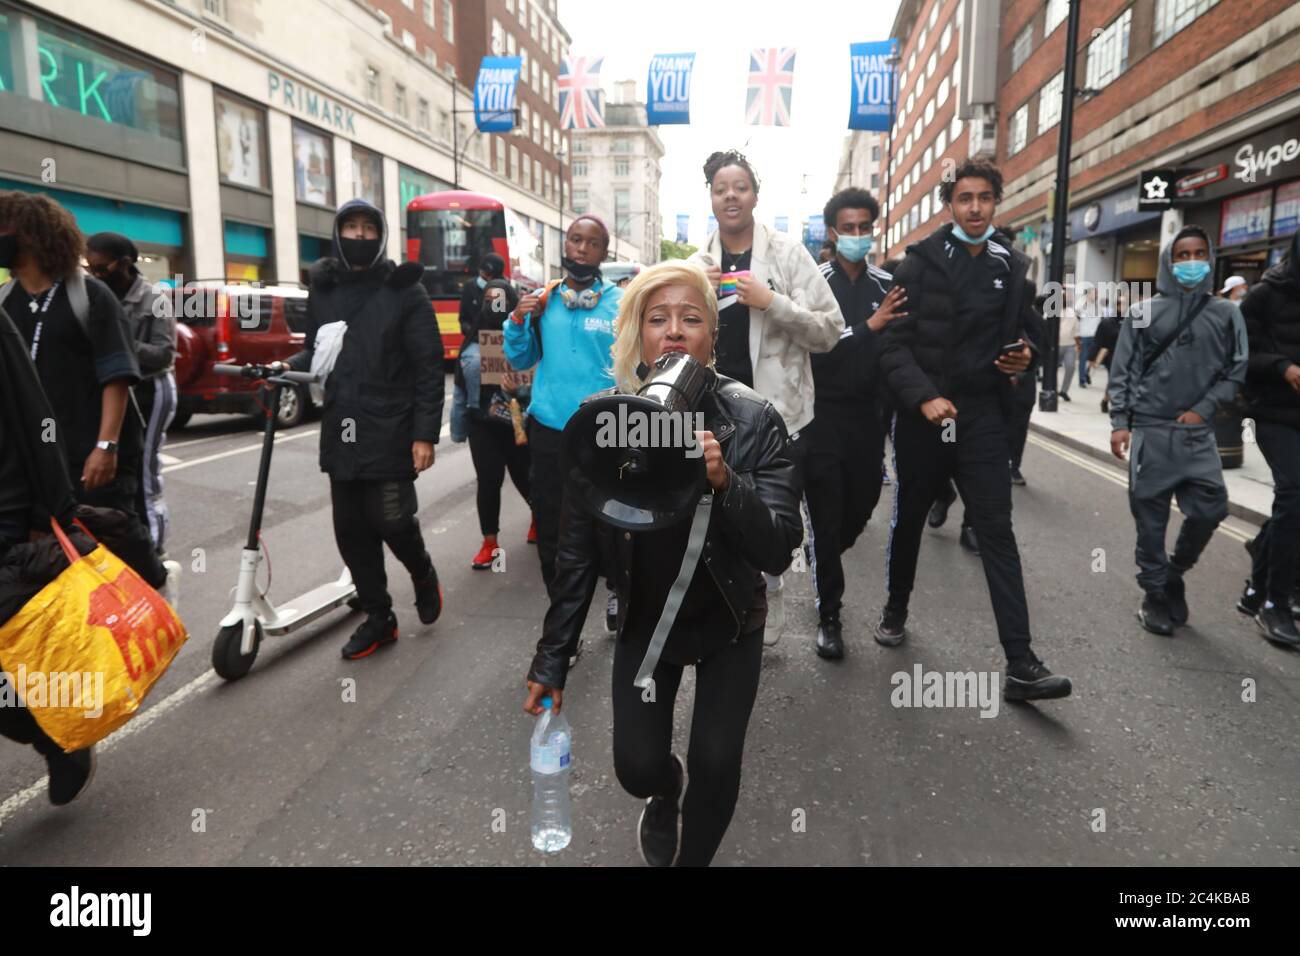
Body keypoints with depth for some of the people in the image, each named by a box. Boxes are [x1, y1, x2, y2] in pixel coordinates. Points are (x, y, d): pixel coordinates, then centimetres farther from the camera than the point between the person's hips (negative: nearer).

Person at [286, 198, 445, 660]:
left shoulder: (404, 290, -2)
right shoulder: (323, 289, 12)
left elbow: (429, 366, -6)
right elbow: (316, 350, 20)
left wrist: (425, 434, -12)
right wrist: (291, 365, -4)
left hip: (391, 432, -5)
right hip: (341, 431, 5)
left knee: (391, 520, -7)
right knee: (351, 528, 7)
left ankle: (422, 573, 27)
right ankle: (378, 618, 22)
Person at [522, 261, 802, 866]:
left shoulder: (753, 420, -21)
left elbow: (779, 553, -24)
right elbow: (576, 553, -8)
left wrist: (726, 481, -41)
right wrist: (552, 658, -4)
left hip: (729, 623, -1)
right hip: (643, 622, 1)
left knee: (715, 768, -4)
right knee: (637, 768, 0)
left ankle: (693, 857, 31)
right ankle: (665, 789, 40)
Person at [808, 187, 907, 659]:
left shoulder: (888, 284, 7)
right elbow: (814, 344, -16)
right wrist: (870, 325, -23)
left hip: (867, 415, 4)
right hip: (823, 416, -4)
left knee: (862, 506, 14)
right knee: (825, 516, 1)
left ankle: (822, 566, 44)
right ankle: (829, 615, 13)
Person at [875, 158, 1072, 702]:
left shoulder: (1012, 268, 9)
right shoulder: (921, 262, -2)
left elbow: (1026, 333, 19)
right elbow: (895, 344, -8)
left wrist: (1025, 358, -5)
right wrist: (924, 396, -22)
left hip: (982, 416, 2)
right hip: (922, 414, -1)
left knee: (997, 533, -4)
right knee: (909, 520, 13)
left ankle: (1021, 665, -4)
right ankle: (896, 609, 38)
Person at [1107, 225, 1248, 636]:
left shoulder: (1226, 313, 9)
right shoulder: (1144, 313, 4)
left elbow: (1236, 371, 8)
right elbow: (1122, 372, 3)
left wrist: (1203, 409, -5)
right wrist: (1119, 423, -4)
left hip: (1198, 432, 2)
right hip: (1149, 431, -1)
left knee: (1211, 509, -5)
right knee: (1150, 517, 3)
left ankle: (1174, 573, 21)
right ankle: (1154, 593, 17)